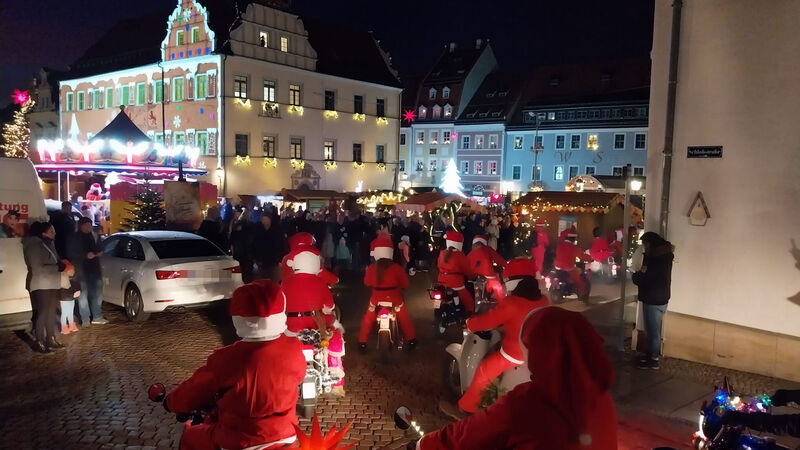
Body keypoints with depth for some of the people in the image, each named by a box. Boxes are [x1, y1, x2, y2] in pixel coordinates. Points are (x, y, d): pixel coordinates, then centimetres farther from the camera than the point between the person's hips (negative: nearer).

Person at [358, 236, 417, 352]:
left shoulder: (371, 268, -11)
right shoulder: (397, 267, -15)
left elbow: (367, 283, 3)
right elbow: (405, 284, -7)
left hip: (377, 298, 1)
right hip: (394, 298, -1)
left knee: (368, 319, 21)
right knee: (404, 319, 20)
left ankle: (362, 342, 21)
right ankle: (411, 341, 27)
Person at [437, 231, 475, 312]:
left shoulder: (442, 253, 3)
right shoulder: (460, 255, -14)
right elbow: (468, 270, -7)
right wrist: (472, 276, 13)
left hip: (442, 283, 7)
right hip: (456, 285, -7)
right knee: (470, 303, 8)